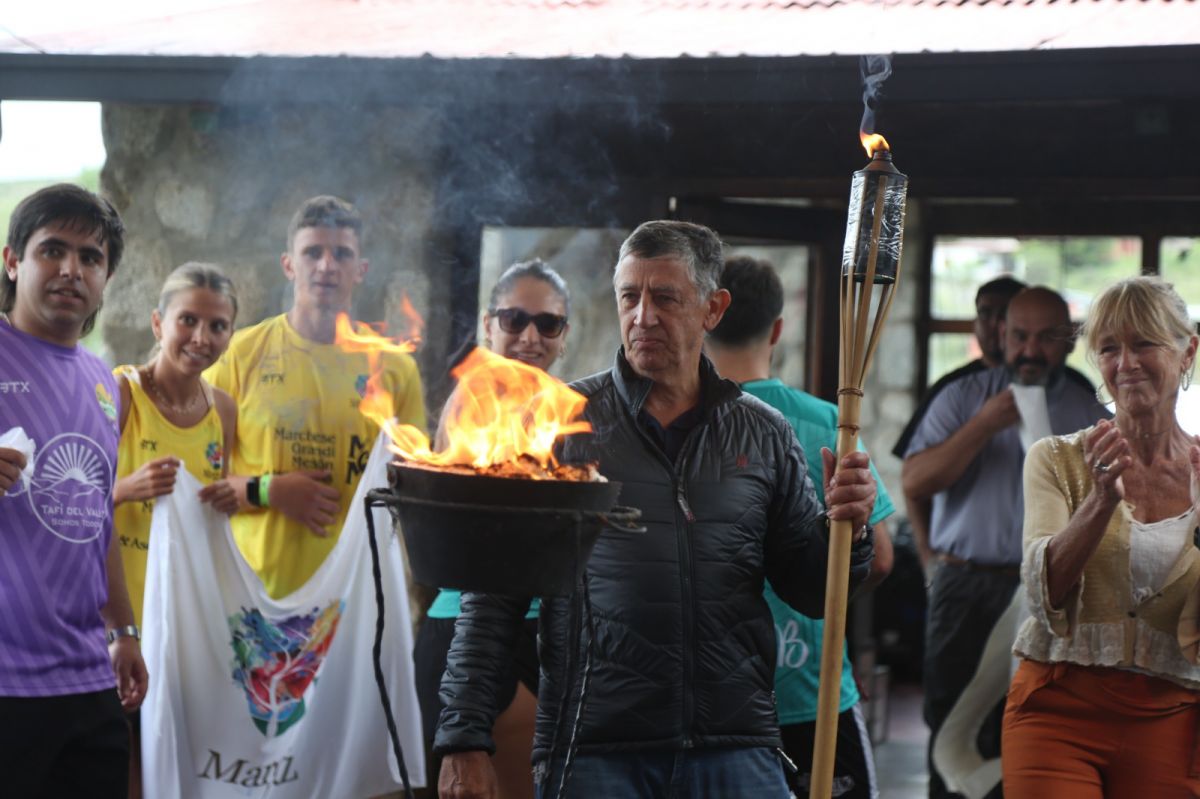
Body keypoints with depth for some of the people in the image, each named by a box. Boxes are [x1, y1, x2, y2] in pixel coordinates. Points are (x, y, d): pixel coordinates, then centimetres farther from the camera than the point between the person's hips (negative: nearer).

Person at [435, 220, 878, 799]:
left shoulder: (762, 435, 9)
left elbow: (809, 594, 12)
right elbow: (491, 598, 2)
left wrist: (846, 530, -8)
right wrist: (464, 740, -4)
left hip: (735, 748, 2)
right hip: (591, 748, -2)